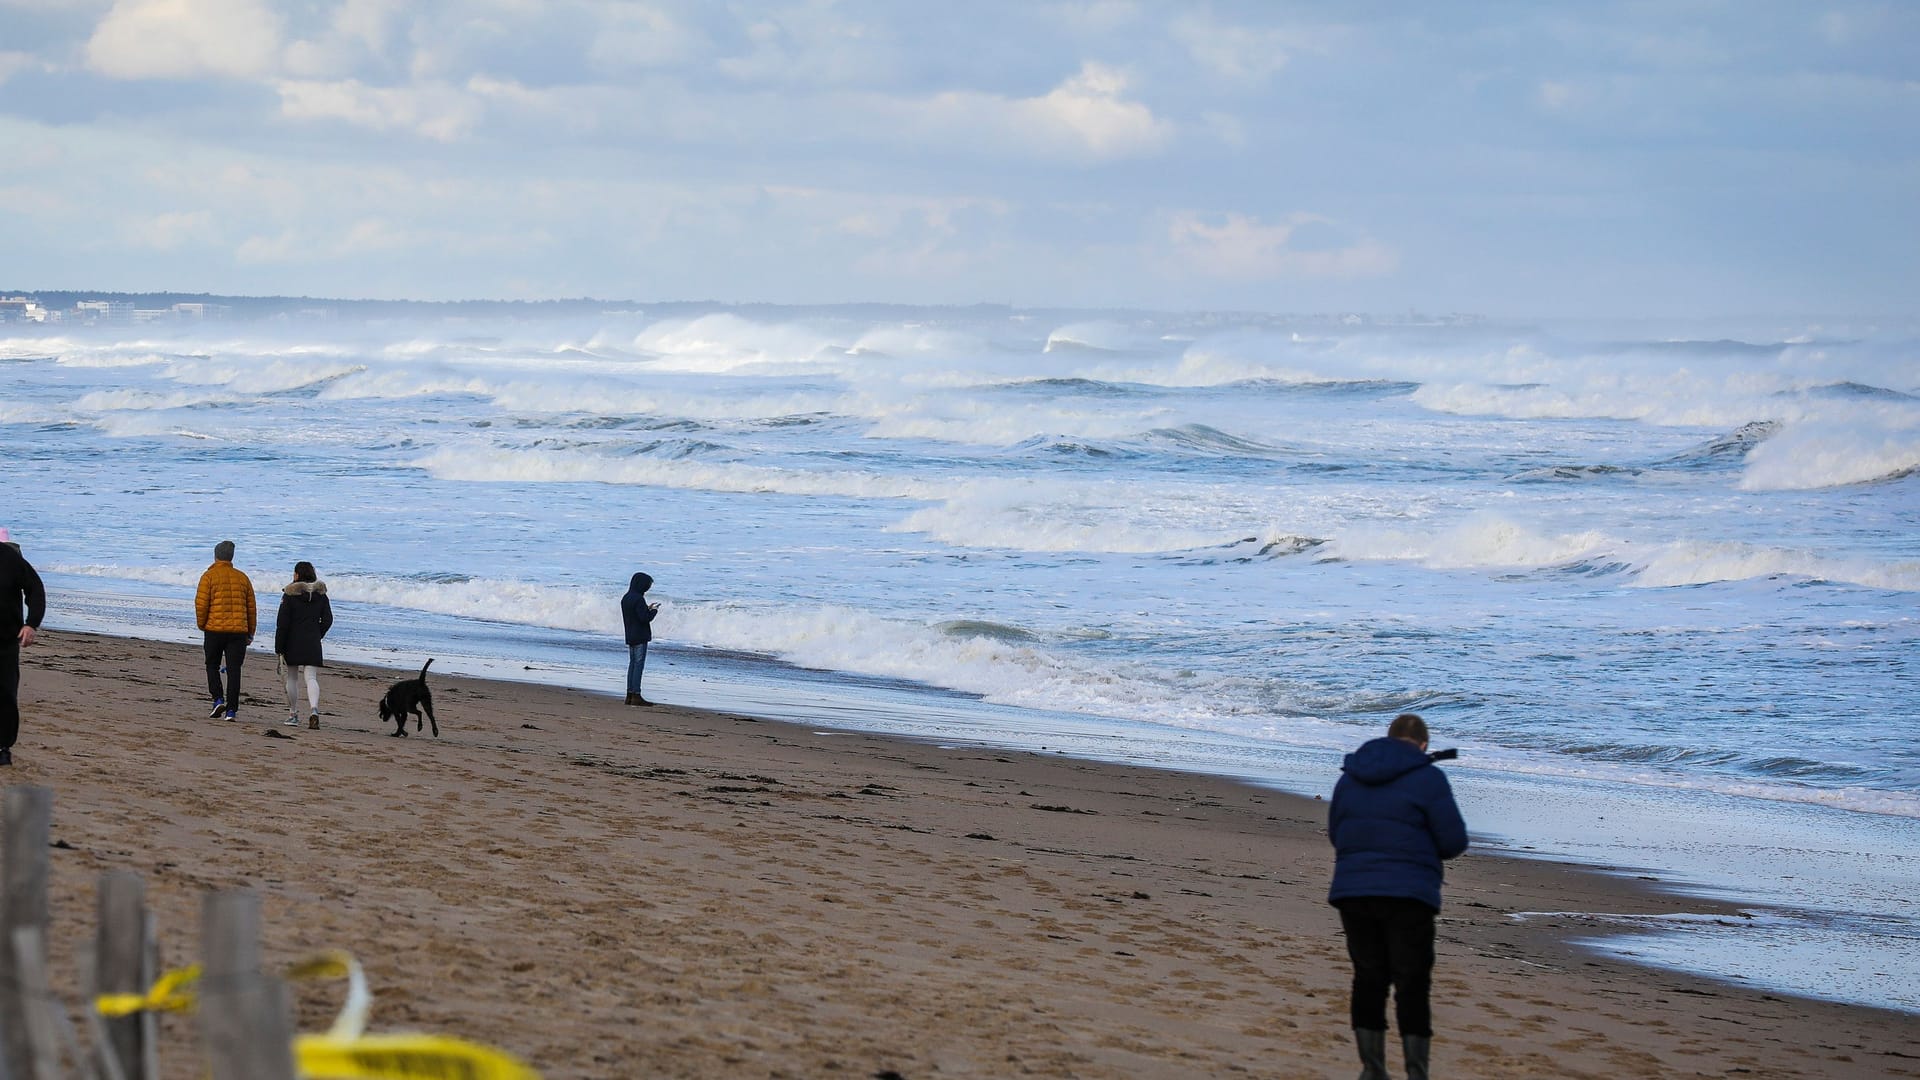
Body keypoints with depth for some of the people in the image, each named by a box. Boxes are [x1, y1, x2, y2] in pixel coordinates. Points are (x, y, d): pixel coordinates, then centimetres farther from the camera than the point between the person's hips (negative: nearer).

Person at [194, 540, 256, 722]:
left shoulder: (209, 576, -2)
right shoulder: (242, 578, 10)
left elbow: (201, 603, -9)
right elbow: (251, 608, 12)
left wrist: (201, 625, 6)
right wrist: (250, 632, 19)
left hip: (214, 630, -2)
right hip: (238, 631, 2)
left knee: (212, 666, 14)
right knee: (234, 671, 3)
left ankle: (218, 699, -4)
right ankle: (231, 710, -2)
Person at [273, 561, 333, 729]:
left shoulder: (290, 594, -8)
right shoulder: (321, 594, 4)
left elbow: (282, 623, -9)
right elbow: (327, 620, 6)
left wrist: (278, 648, -6)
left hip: (292, 642, -2)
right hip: (312, 645, 2)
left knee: (292, 679, 11)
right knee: (311, 678, -2)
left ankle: (293, 715, 15)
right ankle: (314, 710, -26)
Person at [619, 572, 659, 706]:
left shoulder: (625, 598, 10)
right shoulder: (638, 599, -18)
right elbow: (644, 618, -21)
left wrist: (647, 609, 13)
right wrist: (654, 611, -4)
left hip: (630, 636, 9)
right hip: (640, 637, -9)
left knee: (632, 664, 13)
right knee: (638, 664, -6)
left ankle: (630, 695, 13)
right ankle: (636, 696, -7)